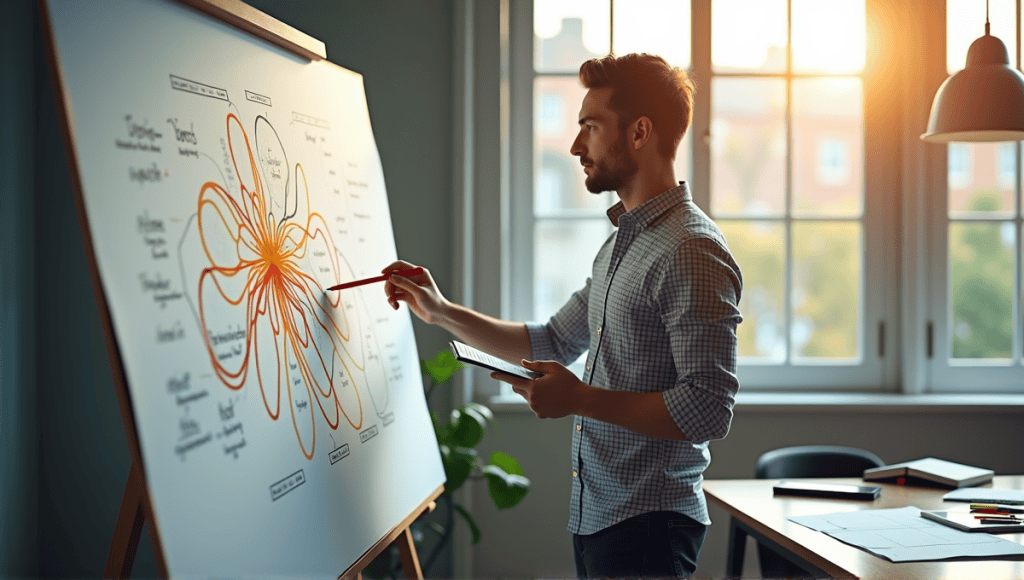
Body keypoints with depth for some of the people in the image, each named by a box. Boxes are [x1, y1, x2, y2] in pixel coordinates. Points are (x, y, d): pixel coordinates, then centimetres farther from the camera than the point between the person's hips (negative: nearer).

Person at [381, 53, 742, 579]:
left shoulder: (692, 251, -18)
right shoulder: (620, 243, 15)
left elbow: (708, 410, -23)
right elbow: (554, 342, 25)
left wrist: (581, 399, -19)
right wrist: (442, 313, 19)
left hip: (647, 525, -9)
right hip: (594, 516, 9)